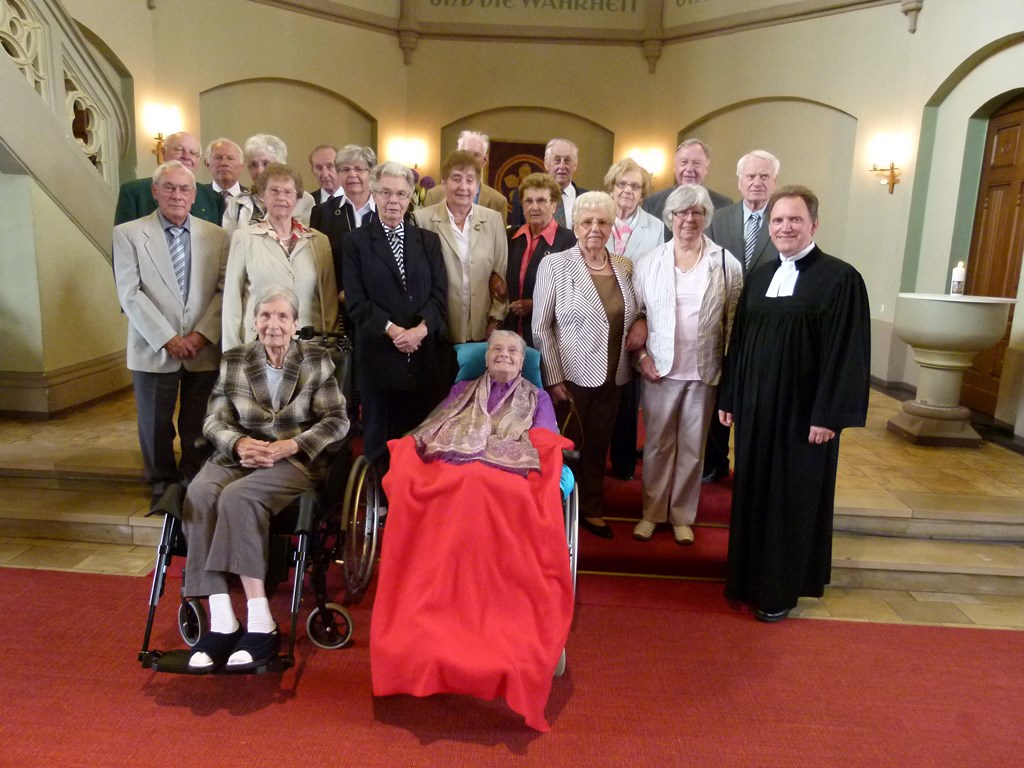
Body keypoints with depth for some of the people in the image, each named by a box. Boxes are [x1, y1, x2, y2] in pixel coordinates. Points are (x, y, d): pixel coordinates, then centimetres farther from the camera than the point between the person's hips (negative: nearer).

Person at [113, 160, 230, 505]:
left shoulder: (216, 235, 6)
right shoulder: (128, 233, 1)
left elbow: (224, 290, 1)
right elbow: (130, 293, -6)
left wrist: (202, 335, -10)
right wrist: (167, 338, -12)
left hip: (205, 349, 1)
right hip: (154, 349, -1)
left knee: (199, 427, 7)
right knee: (155, 425, 10)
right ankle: (162, 487, 26)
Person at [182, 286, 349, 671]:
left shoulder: (316, 359, 6)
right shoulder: (233, 360, 14)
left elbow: (337, 420, 0)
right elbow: (214, 420, 9)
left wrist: (289, 445, -14)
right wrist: (239, 443, -14)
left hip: (296, 461, -3)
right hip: (240, 456, 3)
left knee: (237, 496, -32)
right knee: (199, 493, -29)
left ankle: (259, 623, -29)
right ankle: (221, 621, -29)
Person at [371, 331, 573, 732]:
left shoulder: (537, 398, 28)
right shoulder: (462, 390, 32)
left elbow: (544, 445, 13)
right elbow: (429, 432, 20)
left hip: (509, 475, -1)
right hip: (450, 470, 2)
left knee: (478, 492, -39)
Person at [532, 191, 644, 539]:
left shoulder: (624, 266, 5)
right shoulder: (555, 265, -8)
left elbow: (634, 310, 20)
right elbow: (541, 328, -8)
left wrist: (641, 324, -3)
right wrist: (554, 379, -12)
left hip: (611, 377, 4)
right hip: (571, 376, -4)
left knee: (598, 445, 15)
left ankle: (591, 509, 33)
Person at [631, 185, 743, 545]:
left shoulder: (726, 264, 0)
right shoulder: (648, 262, 1)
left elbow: (735, 321, 2)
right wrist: (640, 354, -5)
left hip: (704, 370, 0)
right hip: (659, 368, 0)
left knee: (692, 446, 10)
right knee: (657, 443, 9)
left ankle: (682, 515, 26)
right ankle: (652, 512, 25)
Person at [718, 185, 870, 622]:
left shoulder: (840, 279, -9)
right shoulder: (758, 277, 9)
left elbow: (846, 353, -13)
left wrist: (828, 415, -16)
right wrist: (729, 398, 9)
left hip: (804, 412, -5)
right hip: (755, 409, 6)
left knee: (793, 499, 6)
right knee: (753, 494, 13)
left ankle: (783, 590, 22)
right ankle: (749, 579, 30)